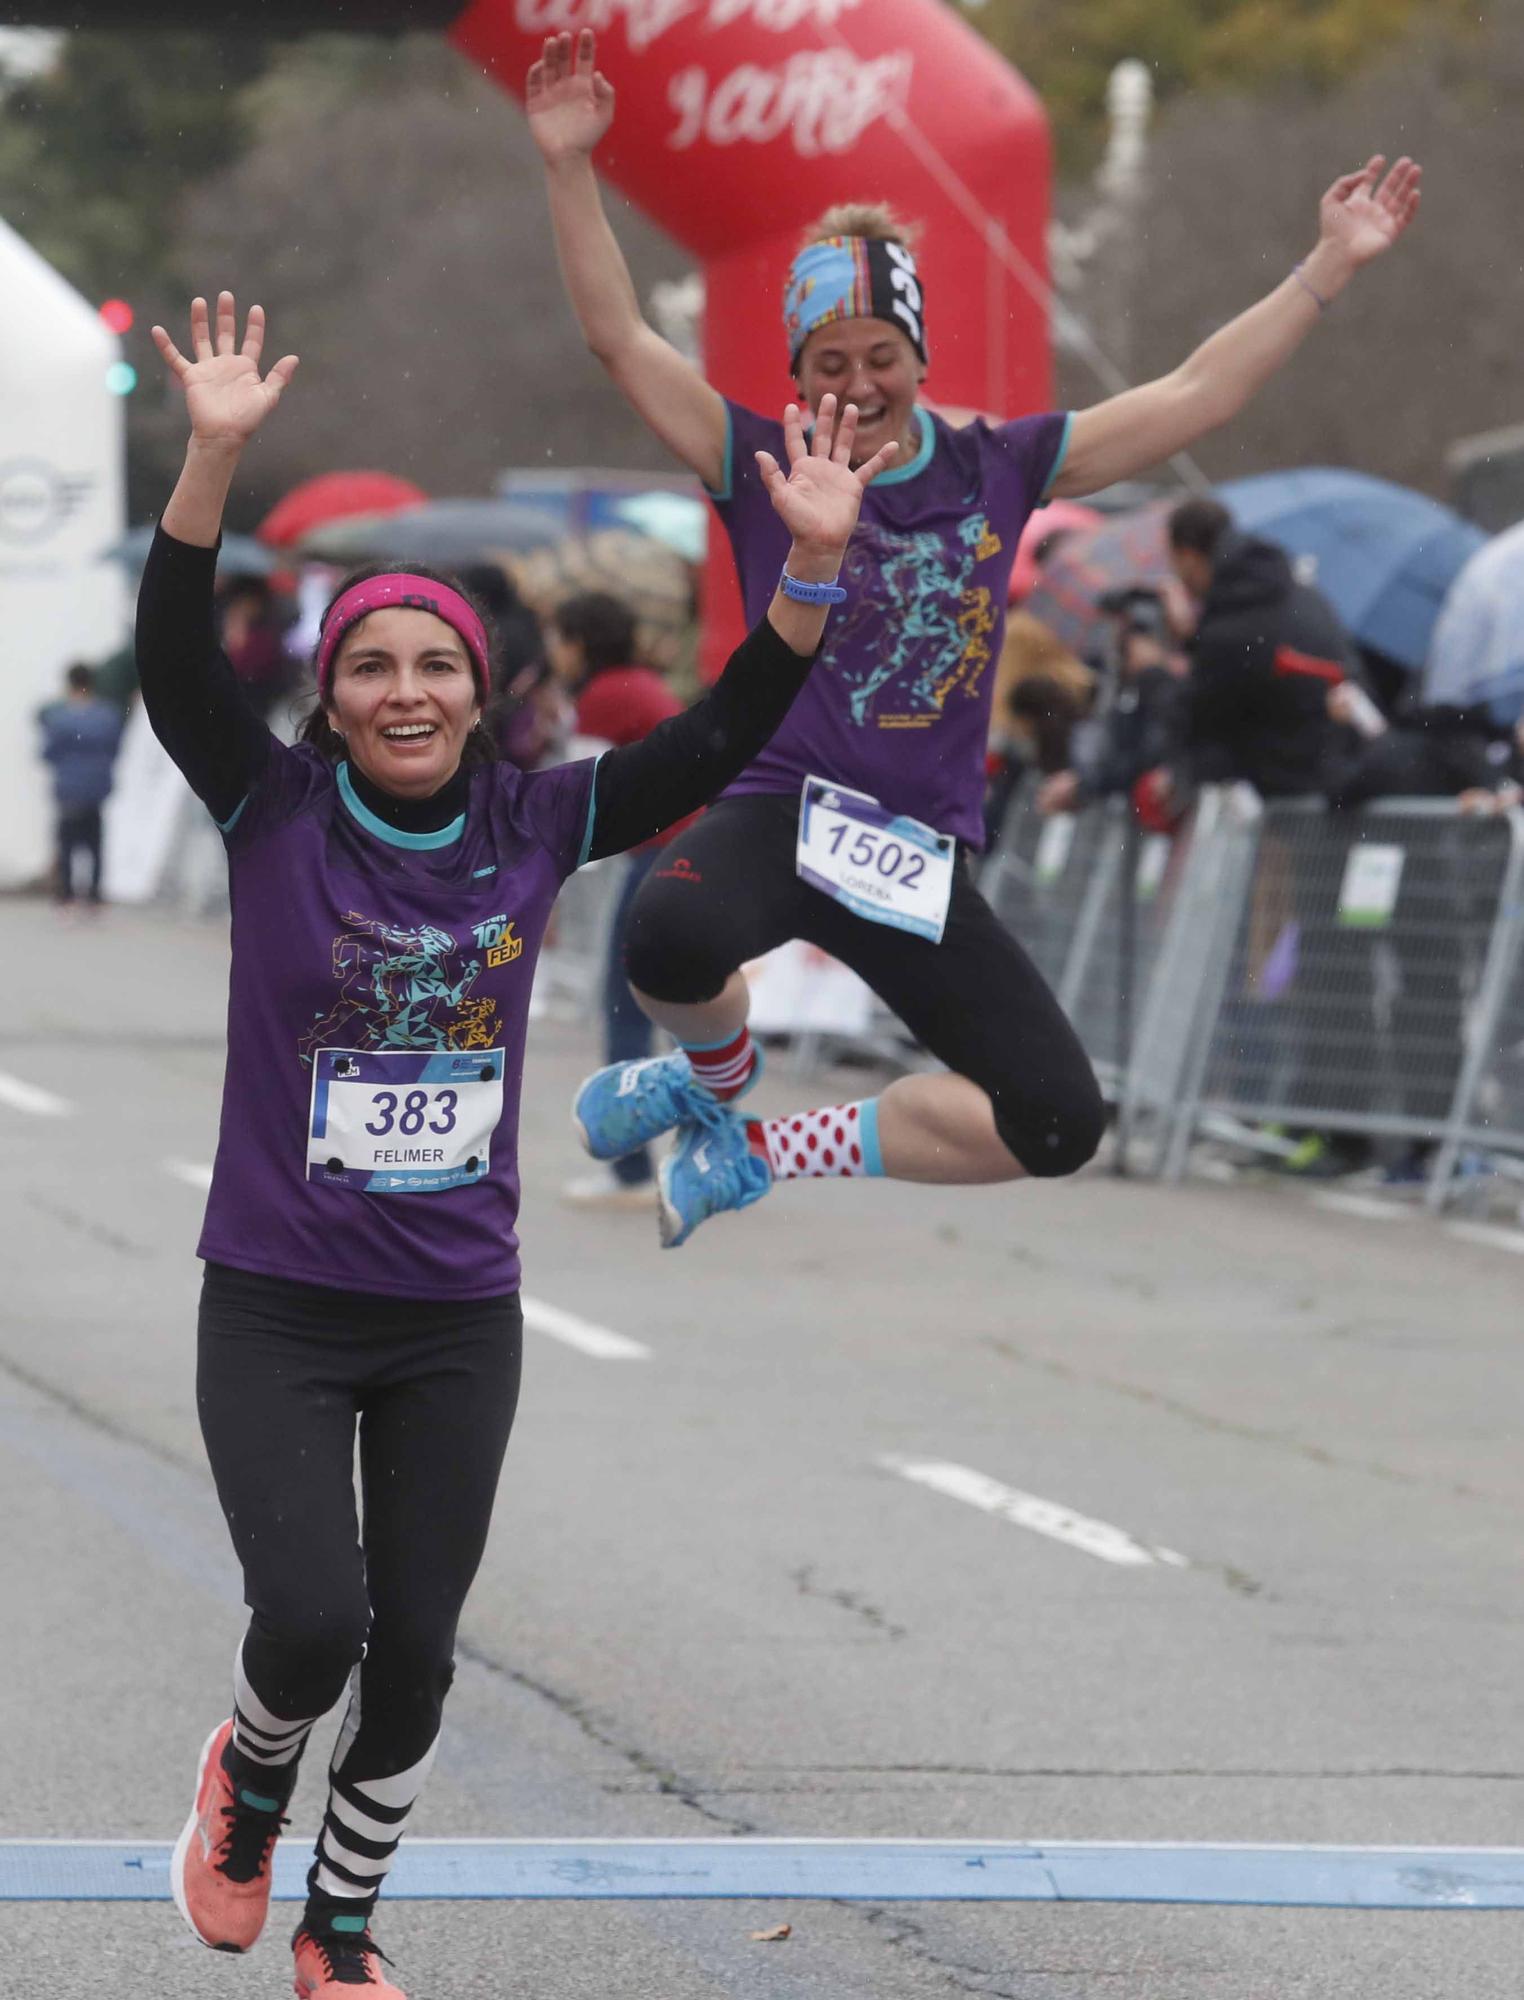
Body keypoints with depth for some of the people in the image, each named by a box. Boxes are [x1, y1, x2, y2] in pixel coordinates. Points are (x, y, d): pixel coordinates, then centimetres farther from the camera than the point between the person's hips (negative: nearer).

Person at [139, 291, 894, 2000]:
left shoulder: (534, 828, 0)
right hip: (279, 1307, -3)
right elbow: (173, 662, -21)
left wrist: (815, 563, -17)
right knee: (311, 1618, -17)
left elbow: (721, 737, -4)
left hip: (459, 1316, 3)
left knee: (414, 1649, 9)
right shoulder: (274, 813, -7)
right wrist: (215, 457, -34)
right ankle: (247, 1789, 18)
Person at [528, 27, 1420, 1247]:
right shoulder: (764, 465, 2)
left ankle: (770, 1151, 12)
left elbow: (1195, 399, 8)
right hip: (780, 812, -3)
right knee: (676, 941, -40)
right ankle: (720, 1071, 1)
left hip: (922, 856, 3)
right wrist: (570, 169, -14)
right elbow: (621, 339, -5)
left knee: (1058, 1124, -9)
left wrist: (1332, 267, 4)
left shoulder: (998, 471, 8)